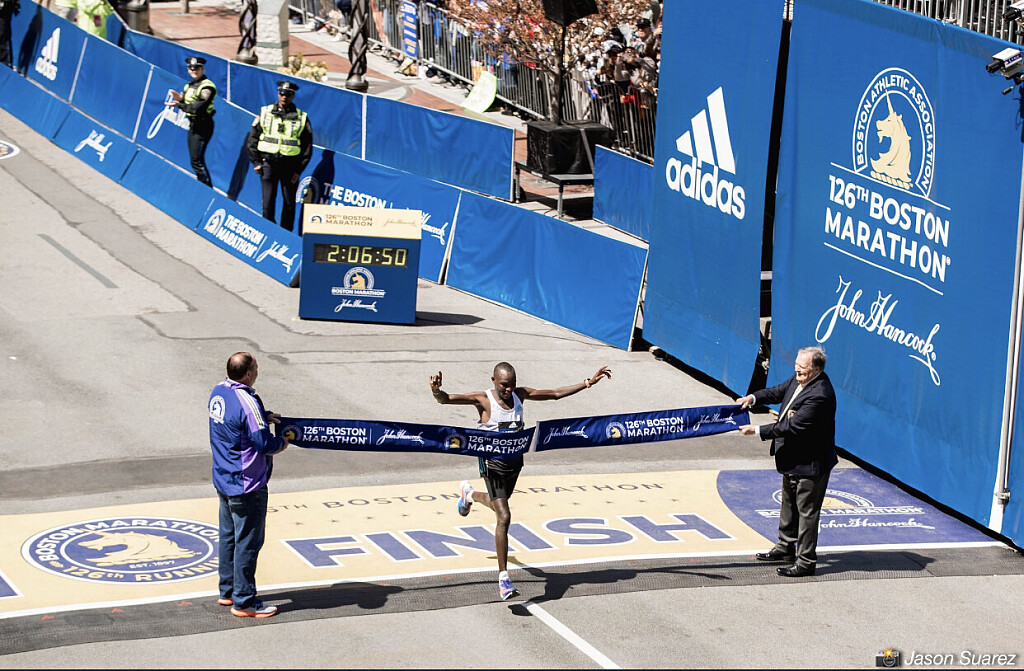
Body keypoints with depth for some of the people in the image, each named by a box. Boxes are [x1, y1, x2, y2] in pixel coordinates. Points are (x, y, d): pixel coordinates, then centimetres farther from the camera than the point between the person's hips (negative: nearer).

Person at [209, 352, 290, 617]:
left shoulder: (218, 392, 3)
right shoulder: (246, 402, -25)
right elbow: (263, 443, -24)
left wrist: (264, 416, 9)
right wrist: (281, 443, -4)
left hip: (223, 480, 10)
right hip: (246, 486, -9)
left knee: (229, 536, 20)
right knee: (248, 542, -1)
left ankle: (228, 591, 31)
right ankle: (243, 602, 5)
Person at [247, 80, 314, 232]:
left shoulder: (301, 118, 3)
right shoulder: (265, 113, 4)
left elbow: (307, 146, 5)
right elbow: (253, 138, 8)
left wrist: (299, 169, -2)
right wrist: (256, 162, 0)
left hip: (290, 165, 0)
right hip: (268, 162, 0)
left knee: (289, 203, 5)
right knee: (268, 202, -3)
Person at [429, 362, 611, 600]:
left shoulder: (519, 394, -4)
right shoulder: (483, 400, -19)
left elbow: (555, 394, 5)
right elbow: (445, 399, -28)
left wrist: (589, 382, 2)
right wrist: (436, 390, -52)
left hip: (514, 462, 6)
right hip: (493, 465, -6)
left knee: (499, 504, 29)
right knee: (504, 517, -16)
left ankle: (469, 494, 64)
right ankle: (503, 579, -11)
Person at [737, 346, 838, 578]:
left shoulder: (819, 395, -30)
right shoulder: (800, 379, -1)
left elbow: (793, 427, -30)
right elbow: (780, 392, 15)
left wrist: (758, 431, -25)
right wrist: (754, 398, -2)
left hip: (810, 463, -10)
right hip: (793, 458, 10)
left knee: (807, 510, 1)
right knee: (789, 504, 24)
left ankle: (806, 562, 11)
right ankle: (786, 548, 39)